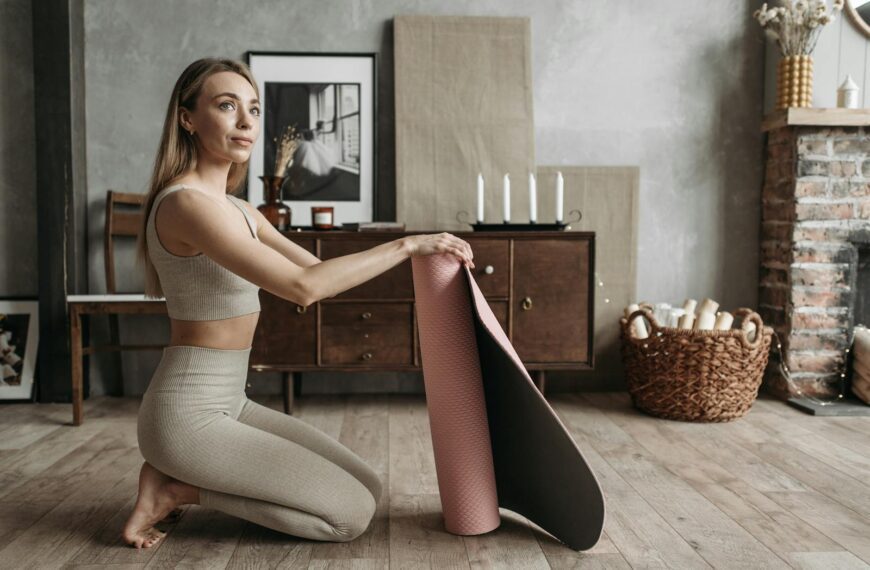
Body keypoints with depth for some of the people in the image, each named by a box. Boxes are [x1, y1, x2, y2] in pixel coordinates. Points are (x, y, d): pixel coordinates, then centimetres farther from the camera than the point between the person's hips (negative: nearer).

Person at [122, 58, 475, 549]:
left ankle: (182, 480, 13)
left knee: (369, 489, 10)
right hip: (190, 414, -9)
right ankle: (179, 489, 2)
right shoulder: (186, 203, -20)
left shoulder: (239, 210, 10)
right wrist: (406, 245, -20)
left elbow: (317, 268, 11)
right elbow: (304, 287, -28)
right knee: (351, 514, -6)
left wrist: (413, 254, 2)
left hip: (228, 404, 9)